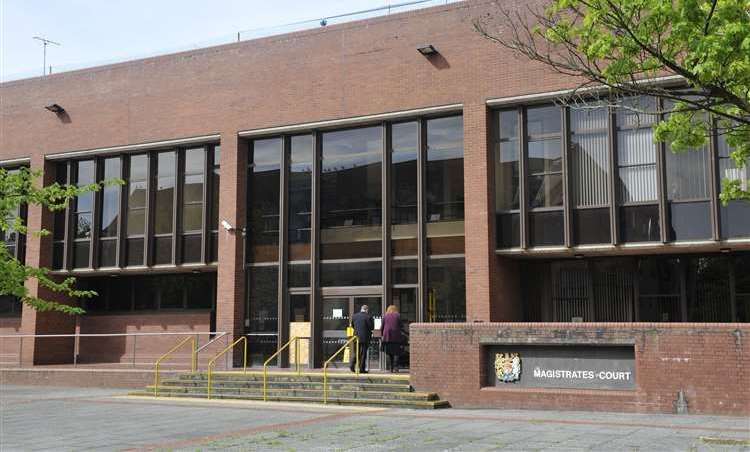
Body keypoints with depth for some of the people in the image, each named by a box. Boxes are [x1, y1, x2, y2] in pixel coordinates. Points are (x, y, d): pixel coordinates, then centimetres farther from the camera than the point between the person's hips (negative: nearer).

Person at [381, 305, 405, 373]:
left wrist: (382, 335, 15)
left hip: (387, 336, 2)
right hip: (396, 336, -1)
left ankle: (391, 368, 7)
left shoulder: (385, 316, 7)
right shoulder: (398, 315, 4)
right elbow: (401, 326, 3)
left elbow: (382, 327, 7)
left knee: (389, 353, 8)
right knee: (396, 352, 1)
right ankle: (395, 367, -10)